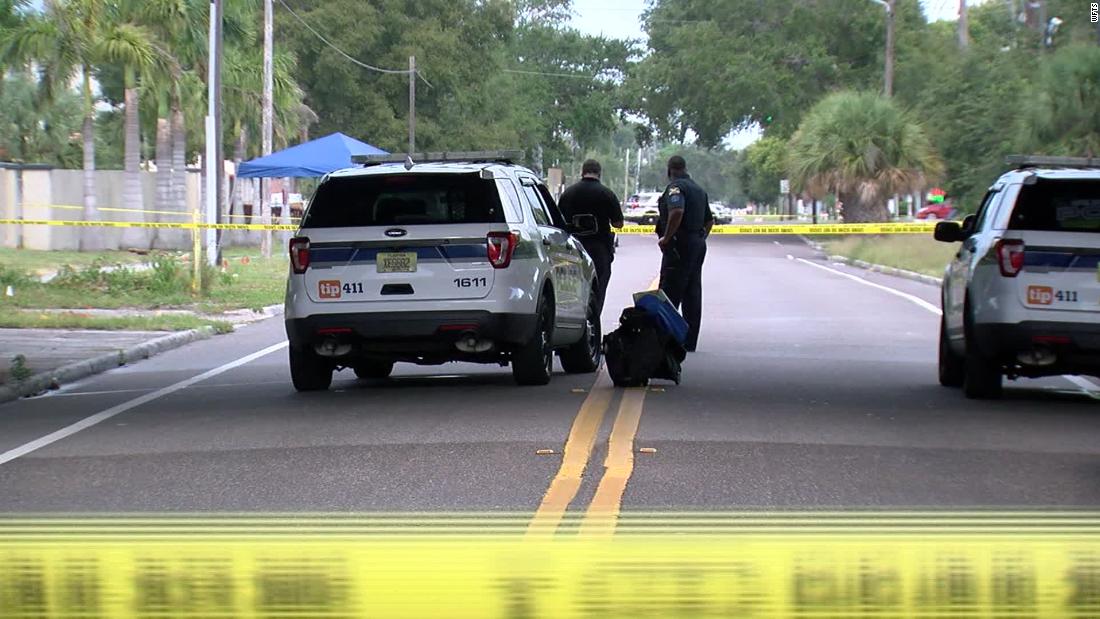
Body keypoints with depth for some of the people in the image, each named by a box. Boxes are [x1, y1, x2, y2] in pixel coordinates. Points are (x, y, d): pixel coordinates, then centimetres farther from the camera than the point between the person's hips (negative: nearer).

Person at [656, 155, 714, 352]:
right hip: (698, 244, 9)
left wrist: (666, 238, -22)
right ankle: (689, 342, 9)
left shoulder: (675, 187, -11)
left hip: (680, 246, -9)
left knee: (669, 295, -7)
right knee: (692, 296, 8)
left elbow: (677, 212, -29)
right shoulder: (698, 189, 18)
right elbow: (709, 220, 25)